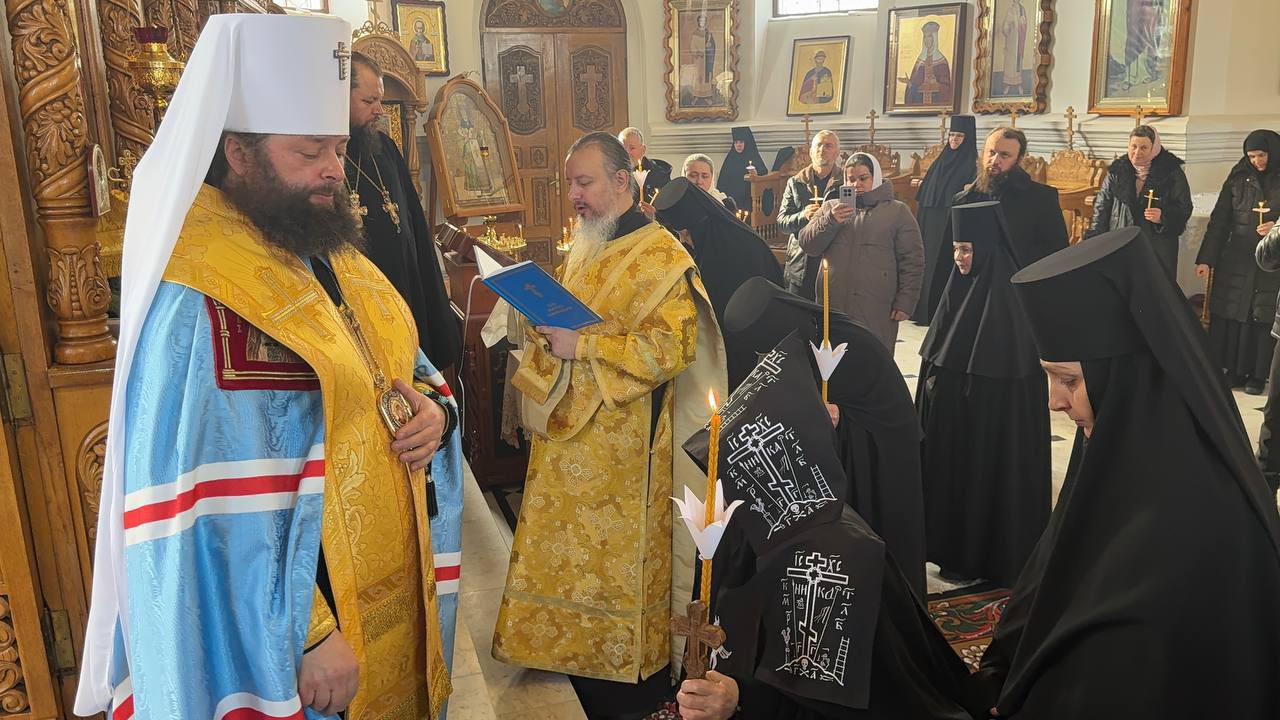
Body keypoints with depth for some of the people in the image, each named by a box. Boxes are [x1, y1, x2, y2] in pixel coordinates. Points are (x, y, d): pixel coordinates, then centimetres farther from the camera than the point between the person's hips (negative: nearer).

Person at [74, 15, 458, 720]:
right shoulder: (196, 302, -22)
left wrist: (434, 407, -8)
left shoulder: (333, 258, 5)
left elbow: (407, 369, 15)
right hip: (300, 621, -8)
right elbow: (200, 510, -25)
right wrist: (304, 636, -23)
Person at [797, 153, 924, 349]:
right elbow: (807, 245, 4)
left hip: (877, 310, -2)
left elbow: (912, 261, 3)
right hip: (833, 305, 2)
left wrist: (904, 303, -5)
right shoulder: (830, 207, 16)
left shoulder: (897, 211, 8)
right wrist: (831, 220, -11)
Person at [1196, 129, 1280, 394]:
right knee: (1230, 315, 2)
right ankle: (1233, 370, 12)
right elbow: (1219, 222, 4)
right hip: (1236, 260, 2)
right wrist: (1205, 259, -1)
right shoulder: (1238, 179, 6)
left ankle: (1257, 375, 10)